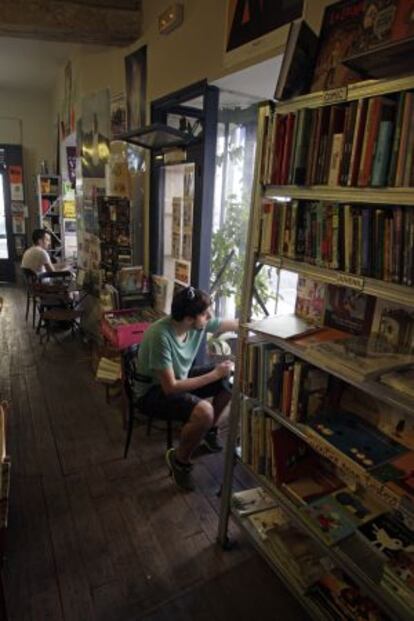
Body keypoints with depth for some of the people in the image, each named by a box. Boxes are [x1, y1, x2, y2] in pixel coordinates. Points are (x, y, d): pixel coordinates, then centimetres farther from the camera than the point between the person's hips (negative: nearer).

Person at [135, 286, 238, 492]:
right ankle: (179, 459, -2)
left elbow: (236, 324, 0)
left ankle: (209, 430, 19)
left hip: (179, 378, 8)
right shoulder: (161, 336, -34)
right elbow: (170, 388, -31)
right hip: (153, 391, -7)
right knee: (204, 412, -32)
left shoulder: (198, 323, -13)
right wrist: (215, 374, -27)